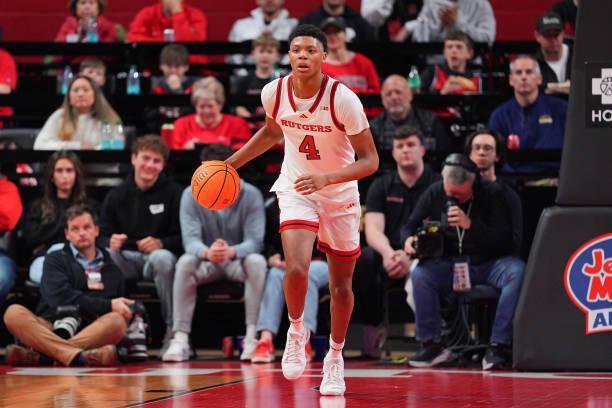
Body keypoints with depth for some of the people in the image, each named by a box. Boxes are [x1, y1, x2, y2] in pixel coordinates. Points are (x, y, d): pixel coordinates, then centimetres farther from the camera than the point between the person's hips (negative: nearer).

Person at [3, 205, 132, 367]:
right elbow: (59, 298, -5)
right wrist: (108, 305, -10)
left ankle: (40, 355, -45)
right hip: (51, 330, -1)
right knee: (13, 313, -28)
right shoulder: (56, 260, 13)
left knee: (118, 320, -29)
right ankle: (79, 355, -55)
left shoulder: (112, 270, 22)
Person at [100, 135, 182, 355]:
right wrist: (110, 242, -12)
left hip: (159, 254, -3)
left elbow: (183, 238, -2)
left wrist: (162, 243, -22)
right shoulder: (117, 195, 11)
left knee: (162, 258, -39)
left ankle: (173, 330, -26)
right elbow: (103, 235, 13)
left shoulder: (173, 193, 1)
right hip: (126, 258, 3)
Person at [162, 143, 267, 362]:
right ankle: (180, 339, -33)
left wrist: (232, 252, -44)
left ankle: (253, 337, -31)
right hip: (206, 262, 1)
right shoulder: (191, 195, -10)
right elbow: (190, 239, -20)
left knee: (257, 261, -34)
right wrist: (206, 252, -46)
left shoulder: (251, 195, -12)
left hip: (238, 261, 0)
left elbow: (255, 241, -20)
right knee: (185, 262, -32)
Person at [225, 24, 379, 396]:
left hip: (340, 194, -1)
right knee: (297, 269, -23)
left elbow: (370, 160, -21)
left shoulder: (343, 99, -24)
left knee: (341, 285, 10)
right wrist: (233, 163, 8)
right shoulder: (274, 93, -13)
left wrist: (326, 177, -35)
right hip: (296, 188, 1)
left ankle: (335, 356, 32)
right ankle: (297, 331, 7)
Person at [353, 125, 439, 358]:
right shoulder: (381, 186, 13)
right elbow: (373, 230, -1)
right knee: (359, 260, -29)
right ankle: (373, 324, -11)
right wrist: (388, 253, -24)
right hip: (388, 257, 3)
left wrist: (410, 256, -27)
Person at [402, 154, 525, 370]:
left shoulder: (492, 194, -7)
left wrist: (470, 225, -28)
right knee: (420, 274, -28)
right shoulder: (434, 194, 3)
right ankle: (432, 345, -17)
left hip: (489, 264, -2)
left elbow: (505, 239, -14)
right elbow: (411, 225, 13)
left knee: (517, 272, -34)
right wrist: (409, 240, -12)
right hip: (449, 266, 2)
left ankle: (499, 345, -33)